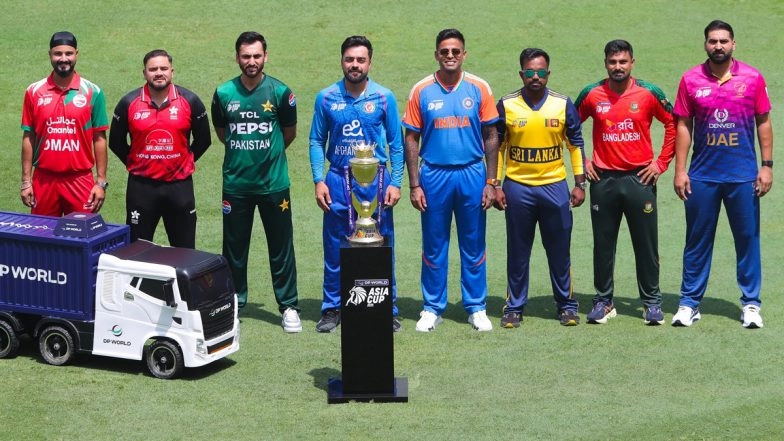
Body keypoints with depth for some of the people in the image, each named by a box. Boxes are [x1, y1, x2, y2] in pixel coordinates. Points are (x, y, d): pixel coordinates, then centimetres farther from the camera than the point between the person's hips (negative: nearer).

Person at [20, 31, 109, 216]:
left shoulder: (92, 92, 0)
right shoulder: (34, 92, 3)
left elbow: (99, 139, 2)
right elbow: (29, 138, 6)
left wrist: (101, 182, -2)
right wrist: (26, 181, 2)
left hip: (80, 180, -1)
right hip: (44, 179, 1)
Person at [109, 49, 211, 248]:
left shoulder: (190, 101, -3)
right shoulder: (129, 103, -3)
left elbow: (203, 139, 9)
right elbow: (116, 142, 9)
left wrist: (185, 162, 7)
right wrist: (133, 163, 8)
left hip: (179, 185, 0)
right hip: (141, 186, 0)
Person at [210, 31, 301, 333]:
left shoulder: (280, 92, -5)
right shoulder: (224, 93, 0)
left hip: (274, 183, -1)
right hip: (235, 183, 2)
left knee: (281, 248, 3)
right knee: (234, 248, 9)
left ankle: (289, 307, 11)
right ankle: (234, 304, 22)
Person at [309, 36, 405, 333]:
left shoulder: (384, 98, 0)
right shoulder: (326, 98, 2)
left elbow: (396, 143, 4)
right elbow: (317, 141, 6)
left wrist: (395, 183, -3)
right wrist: (318, 180, -3)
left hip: (376, 181, -1)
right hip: (337, 182, 1)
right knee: (335, 249, 6)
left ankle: (388, 310, 13)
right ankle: (332, 309, 17)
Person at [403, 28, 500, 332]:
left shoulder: (479, 88, 0)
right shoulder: (421, 91, 0)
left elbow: (491, 137, 4)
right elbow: (411, 140, 2)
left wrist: (491, 182, -1)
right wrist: (414, 185, -3)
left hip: (472, 175, 0)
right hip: (434, 175, 0)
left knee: (473, 245, 7)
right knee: (434, 246, 7)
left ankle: (476, 307, 17)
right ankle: (432, 308, 17)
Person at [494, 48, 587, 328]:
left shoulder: (563, 105, 2)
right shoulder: (506, 106, 0)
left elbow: (575, 145, 9)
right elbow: (496, 147, 6)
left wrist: (580, 184, 4)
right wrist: (495, 185, 1)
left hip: (555, 186, 0)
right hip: (518, 187, 0)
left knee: (560, 251, 6)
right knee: (518, 252, 6)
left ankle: (566, 305, 17)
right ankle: (514, 307, 15)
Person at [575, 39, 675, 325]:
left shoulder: (649, 93, -3)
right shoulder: (591, 94, 1)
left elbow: (673, 124, 5)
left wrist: (661, 162, 1)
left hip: (640, 178, -1)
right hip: (603, 179, 1)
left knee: (646, 244, 3)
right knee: (603, 244, 7)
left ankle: (652, 302, 13)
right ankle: (603, 301, 17)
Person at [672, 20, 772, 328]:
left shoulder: (752, 78, -1)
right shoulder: (691, 80, 0)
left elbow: (763, 122, 4)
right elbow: (683, 126, 3)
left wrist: (767, 165, -2)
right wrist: (679, 170, -1)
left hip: (743, 176, 0)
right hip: (702, 176, 0)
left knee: (748, 239, 5)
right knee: (697, 241, 7)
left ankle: (750, 304, 14)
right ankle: (689, 303, 14)